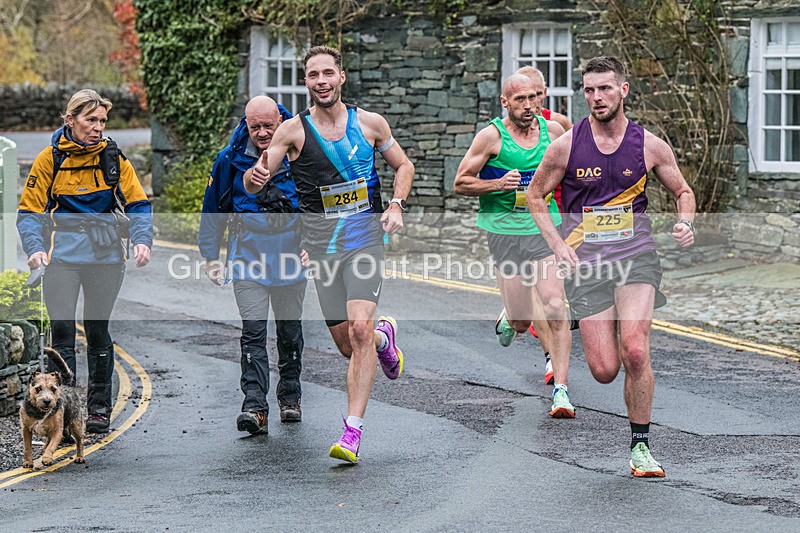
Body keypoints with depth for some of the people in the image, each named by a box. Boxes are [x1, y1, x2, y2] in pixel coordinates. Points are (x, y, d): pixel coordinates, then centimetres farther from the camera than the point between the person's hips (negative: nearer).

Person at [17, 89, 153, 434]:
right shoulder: (50, 159, -1)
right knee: (62, 332, -9)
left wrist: (142, 241, -13)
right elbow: (30, 211, 1)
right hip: (62, 257, -1)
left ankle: (99, 407, 22)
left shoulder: (113, 158, 3)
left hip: (105, 256, 1)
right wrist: (35, 248, -15)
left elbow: (138, 205, 5)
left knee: (98, 332, 9)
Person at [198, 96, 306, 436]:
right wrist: (210, 256, 8)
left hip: (292, 257, 1)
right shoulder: (231, 160, -3)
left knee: (290, 331, 14)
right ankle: (255, 407, -17)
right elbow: (213, 209, 9)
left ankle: (290, 396, 31)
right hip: (248, 258, -1)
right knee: (253, 333, -11)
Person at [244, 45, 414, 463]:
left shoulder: (369, 123, 3)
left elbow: (403, 165, 18)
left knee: (360, 327, -18)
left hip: (365, 236, -1)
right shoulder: (294, 130, -1)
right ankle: (384, 336, 42)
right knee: (347, 343, 4)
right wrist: (256, 175, -30)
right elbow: (252, 184, -5)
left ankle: (352, 431, -15)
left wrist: (396, 205, 0)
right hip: (322, 242, 1)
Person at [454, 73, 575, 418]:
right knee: (523, 322, 0)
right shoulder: (491, 136, -6)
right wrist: (498, 184, -17)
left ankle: (561, 391, -8)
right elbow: (461, 183, -2)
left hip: (544, 232, 2)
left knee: (555, 309, -13)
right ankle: (509, 318, 40)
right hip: (504, 232, -2)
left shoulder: (553, 131, 3)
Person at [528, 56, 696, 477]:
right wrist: (557, 244, -1)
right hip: (586, 263, 0)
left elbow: (683, 191, 15)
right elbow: (535, 196, 11)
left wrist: (685, 222, -6)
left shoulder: (649, 145, 1)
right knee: (604, 370, -6)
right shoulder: (566, 146, -2)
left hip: (636, 256, 0)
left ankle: (641, 446, -4)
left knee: (634, 352, -20)